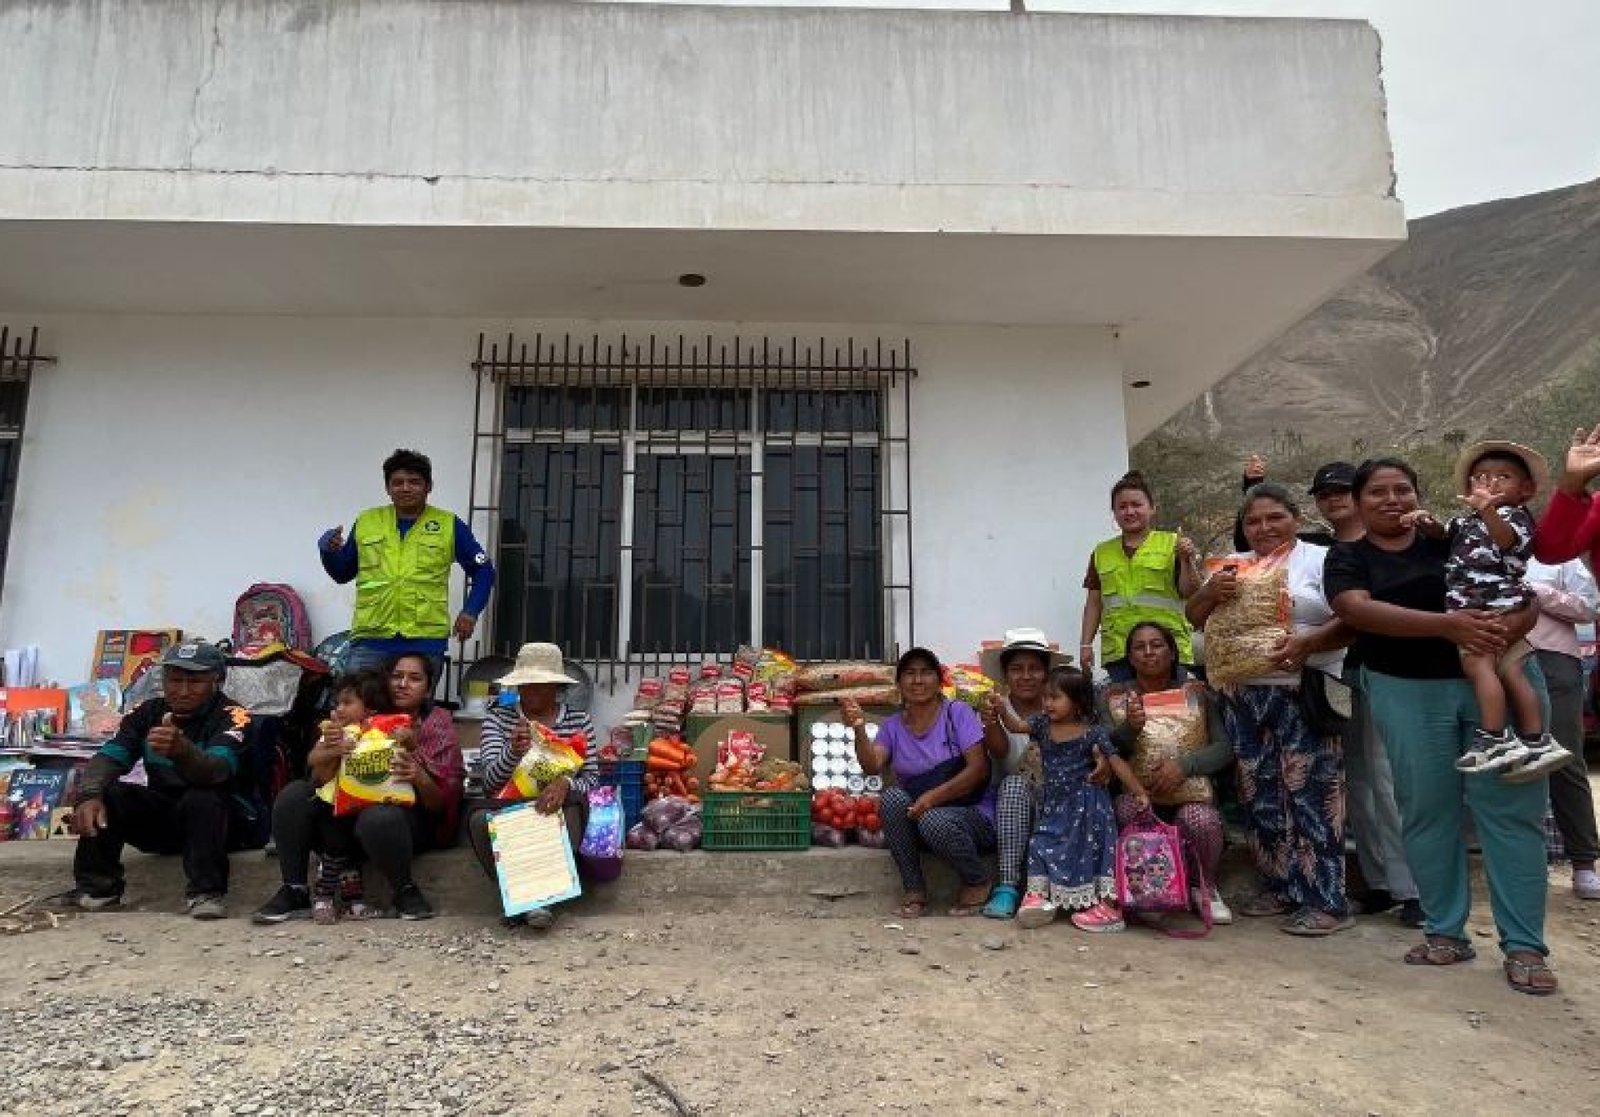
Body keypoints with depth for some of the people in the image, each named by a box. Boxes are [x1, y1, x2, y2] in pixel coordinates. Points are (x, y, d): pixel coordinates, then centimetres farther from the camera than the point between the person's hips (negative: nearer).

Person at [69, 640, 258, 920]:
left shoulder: (231, 716, -16)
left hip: (225, 820, -5)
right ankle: (97, 887, -2)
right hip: (162, 817, 5)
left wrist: (181, 750, -56)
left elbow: (217, 770, -35)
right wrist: (89, 797, -31)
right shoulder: (149, 713, 2)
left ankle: (206, 893, -25)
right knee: (105, 797, -15)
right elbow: (108, 757, -10)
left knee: (201, 798, -35)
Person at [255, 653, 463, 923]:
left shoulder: (438, 726, 2)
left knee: (378, 816, -35)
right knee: (293, 795, -14)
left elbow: (442, 802, -4)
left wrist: (419, 778, -26)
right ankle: (294, 891, -7)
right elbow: (319, 778, 3)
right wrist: (329, 754, -20)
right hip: (348, 813, 4)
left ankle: (406, 892, -12)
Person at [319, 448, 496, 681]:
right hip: (369, 639, 2)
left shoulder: (449, 525, 3)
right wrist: (328, 552, -2)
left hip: (425, 642, -1)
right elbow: (342, 574, 19)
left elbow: (483, 571, 8)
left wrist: (470, 612, -5)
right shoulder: (365, 522, 10)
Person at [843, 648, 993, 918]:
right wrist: (859, 731, -30)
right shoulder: (893, 727, 6)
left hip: (973, 814, -3)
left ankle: (977, 882, -3)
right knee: (892, 797, -25)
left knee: (934, 821, -34)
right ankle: (914, 890, -10)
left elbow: (979, 768, -15)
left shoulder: (957, 713, -5)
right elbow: (872, 767, -11)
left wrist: (934, 797, -26)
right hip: (915, 818, 4)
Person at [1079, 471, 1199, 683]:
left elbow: (1188, 592, 0)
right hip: (1117, 652, 2)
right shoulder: (1101, 553, 13)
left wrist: (1185, 560, -16)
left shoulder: (1172, 544, 4)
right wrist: (1086, 644, 10)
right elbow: (1094, 602, 15)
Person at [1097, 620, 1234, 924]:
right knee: (1126, 809, -33)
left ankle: (1207, 889, 1)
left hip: (1189, 791, 0)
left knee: (1202, 820, -32)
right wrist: (1129, 729, -23)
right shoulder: (1113, 697, 7)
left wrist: (1184, 765, -22)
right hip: (1134, 792, 0)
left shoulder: (1196, 693, 5)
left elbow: (1224, 747, -4)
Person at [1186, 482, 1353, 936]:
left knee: (1310, 792, -6)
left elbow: (1351, 621, -8)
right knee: (1260, 794, 9)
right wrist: (1212, 592, -10)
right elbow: (1195, 617, 11)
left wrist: (1307, 643, -25)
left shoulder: (1320, 560, 2)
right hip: (1243, 694, 5)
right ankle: (1279, 887, 22)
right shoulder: (1234, 567, 16)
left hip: (1302, 693, -5)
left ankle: (1326, 901, 2)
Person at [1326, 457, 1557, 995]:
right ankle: (1447, 933, 17)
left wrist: (1512, 623, -21)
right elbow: (1358, 610, -15)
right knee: (1428, 811, 4)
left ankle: (1524, 946, 7)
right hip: (1408, 693, 0)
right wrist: (1446, 624, -26)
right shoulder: (1348, 558, 4)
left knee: (1510, 807, -1)